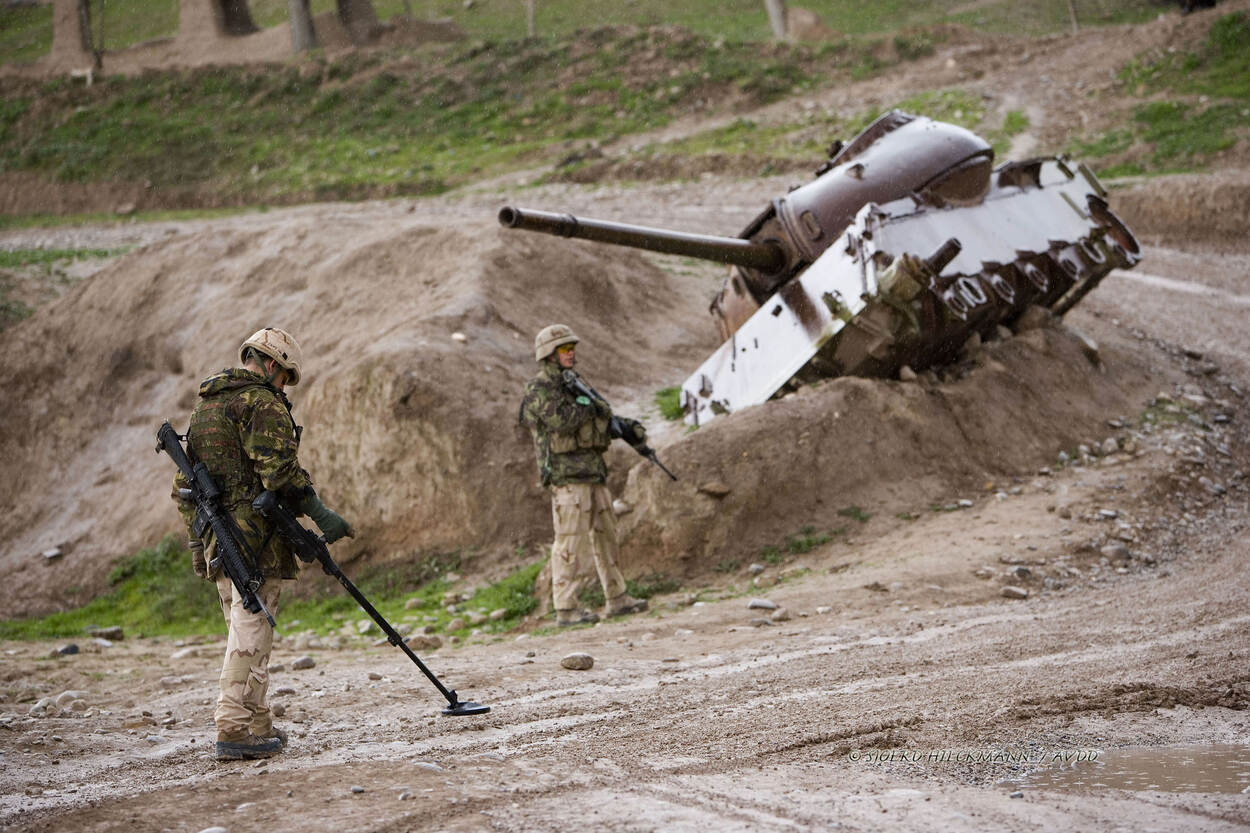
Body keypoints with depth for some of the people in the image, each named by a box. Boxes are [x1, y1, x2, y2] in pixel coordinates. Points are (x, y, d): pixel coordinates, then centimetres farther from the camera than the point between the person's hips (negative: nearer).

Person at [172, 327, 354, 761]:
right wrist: (320, 514, -17)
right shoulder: (262, 403, -7)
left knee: (243, 631, 15)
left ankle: (257, 724, 19)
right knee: (251, 632, -8)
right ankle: (235, 730, -11)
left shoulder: (205, 404, 21)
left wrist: (199, 531, 27)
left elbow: (184, 482, 23)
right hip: (255, 535, -9)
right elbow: (280, 469, -19)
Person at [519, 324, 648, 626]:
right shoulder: (539, 388, -9)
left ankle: (616, 598, 19)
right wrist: (584, 406, -9)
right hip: (567, 474, -9)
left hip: (591, 471, 9)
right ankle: (565, 608, -4)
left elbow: (604, 414, 16)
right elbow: (560, 420, -24)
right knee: (570, 542, -8)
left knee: (605, 534, 12)